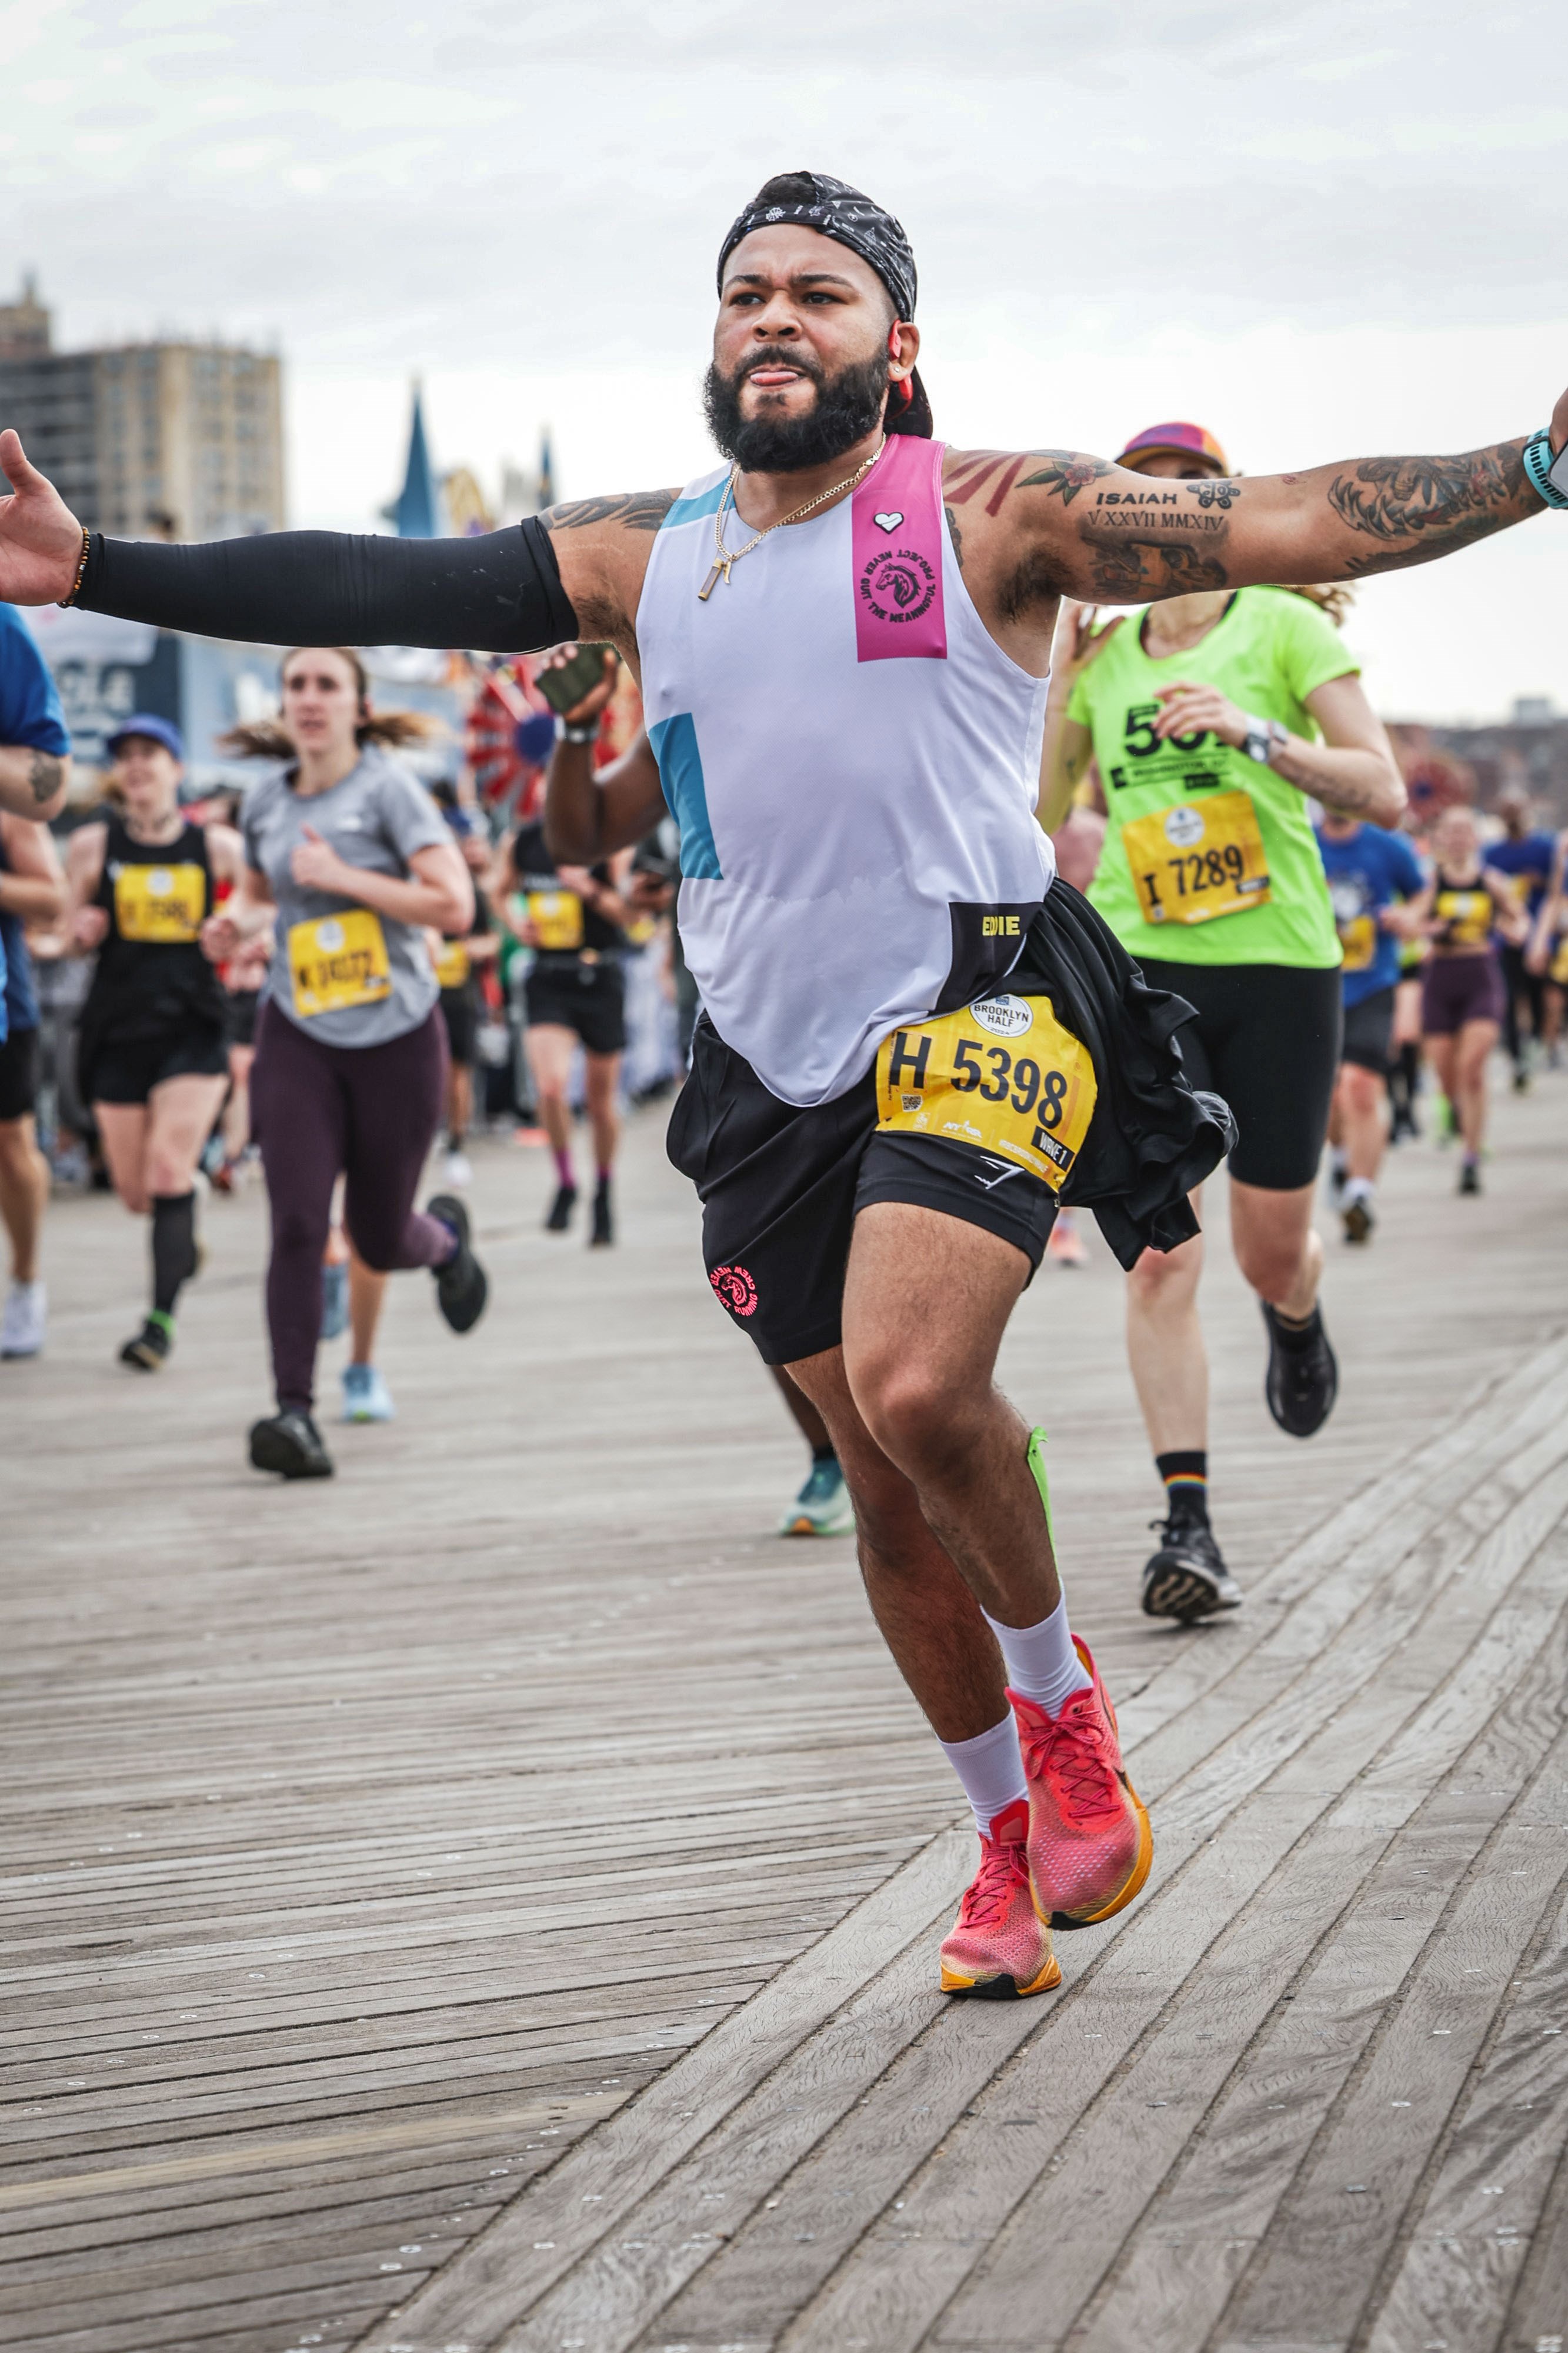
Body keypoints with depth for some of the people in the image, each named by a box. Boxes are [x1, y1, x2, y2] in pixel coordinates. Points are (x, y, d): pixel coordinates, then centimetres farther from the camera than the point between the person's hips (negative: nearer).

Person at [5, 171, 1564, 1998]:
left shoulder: (991, 514, -1)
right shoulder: (642, 557, 12)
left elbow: (1299, 525, -7)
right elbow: (367, 589, 10)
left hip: (981, 1005, -5)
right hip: (777, 1064, 5)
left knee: (917, 1387, -27)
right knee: (892, 1496, 9)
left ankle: (1064, 1706, 0)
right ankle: (1011, 1843, 28)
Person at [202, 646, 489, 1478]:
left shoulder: (388, 787, -9)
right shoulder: (265, 800, 5)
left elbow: (454, 906, -18)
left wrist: (342, 876, -21)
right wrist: (237, 921, 3)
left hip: (397, 1038, -3)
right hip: (299, 1038, 3)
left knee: (380, 1242, 9)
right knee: (298, 1223, -15)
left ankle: (445, 1235, 46)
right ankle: (294, 1410, -16)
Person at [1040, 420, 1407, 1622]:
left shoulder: (1286, 628, -1)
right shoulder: (1101, 657, 10)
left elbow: (1384, 793, -7)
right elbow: (1039, 816, 12)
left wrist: (1255, 733, -20)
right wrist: (1054, 682, 2)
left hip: (1280, 961, -2)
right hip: (1141, 967, 2)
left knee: (1272, 1253, 7)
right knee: (1162, 1253, -11)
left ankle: (1297, 1317, 46)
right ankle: (1187, 1526, -10)